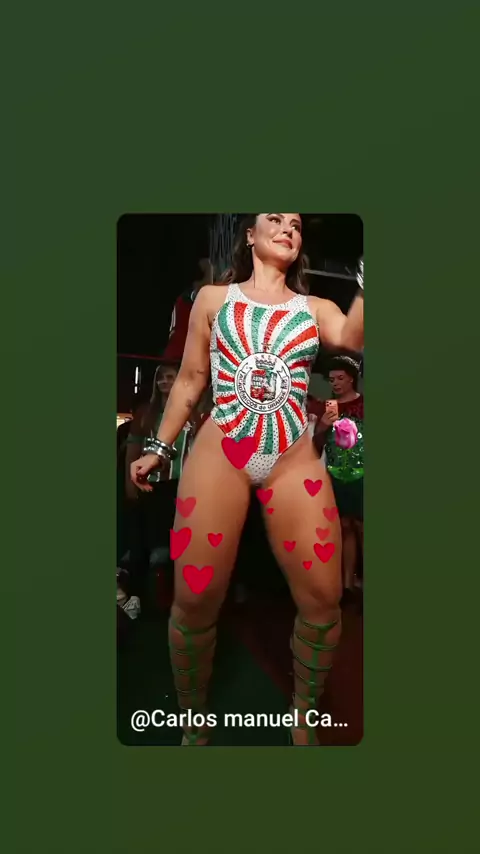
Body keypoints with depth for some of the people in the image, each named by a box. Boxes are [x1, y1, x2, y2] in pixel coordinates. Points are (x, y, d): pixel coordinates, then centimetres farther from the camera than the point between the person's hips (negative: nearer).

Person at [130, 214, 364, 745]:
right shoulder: (213, 298, 14)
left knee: (323, 600, -2)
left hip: (294, 459, 2)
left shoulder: (314, 307, 15)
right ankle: (194, 724, 22)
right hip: (220, 451, -1)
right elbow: (190, 378, 14)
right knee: (195, 600, -5)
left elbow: (355, 336, -8)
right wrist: (159, 447, 11)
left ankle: (303, 717, 25)